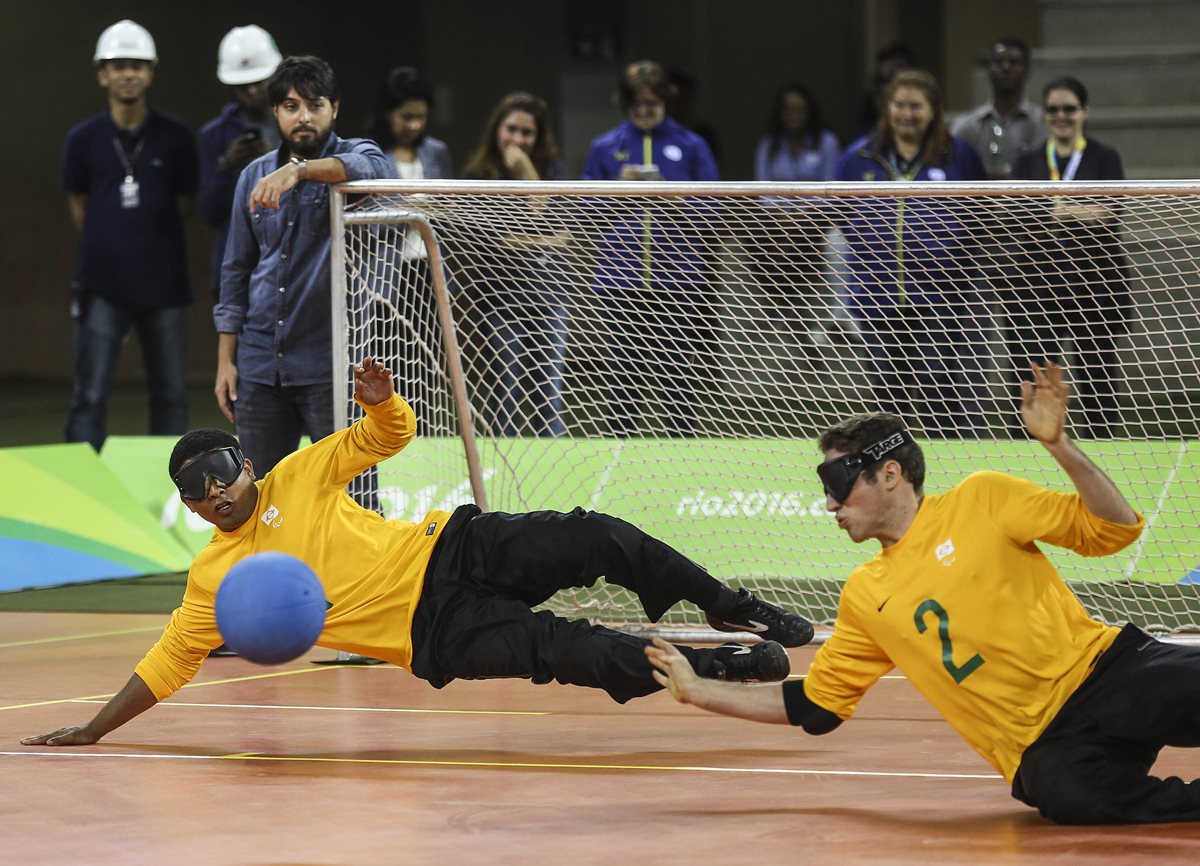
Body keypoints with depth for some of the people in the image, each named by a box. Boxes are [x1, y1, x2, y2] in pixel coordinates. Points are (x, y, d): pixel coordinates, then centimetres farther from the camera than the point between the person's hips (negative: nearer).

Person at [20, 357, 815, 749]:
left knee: (597, 540, -18)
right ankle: (721, 665, -16)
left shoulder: (299, 478, 7)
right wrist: (92, 731, 2)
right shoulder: (214, 578, 3)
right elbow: (165, 666, 8)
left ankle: (729, 609, 1)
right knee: (577, 656, -25)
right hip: (436, 632, -3)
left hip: (449, 550, 3)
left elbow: (392, 435, 10)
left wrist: (381, 400, -14)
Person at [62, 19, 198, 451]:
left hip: (163, 283, 1)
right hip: (103, 285, -1)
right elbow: (78, 205, 13)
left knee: (171, 395, 6)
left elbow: (184, 205, 10)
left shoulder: (175, 137, 2)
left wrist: (151, 246, 5)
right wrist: (111, 246, 7)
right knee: (90, 396, -5)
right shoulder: (84, 139, 3)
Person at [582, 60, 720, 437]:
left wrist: (675, 199, -13)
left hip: (676, 275, -1)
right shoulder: (606, 148, 9)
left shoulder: (690, 146, 5)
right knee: (626, 372, 4)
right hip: (622, 276, 1)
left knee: (678, 372, -2)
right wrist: (618, 188, -7)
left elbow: (710, 209, 5)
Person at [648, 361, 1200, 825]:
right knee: (1065, 792, -37)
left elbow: (1114, 531, 0)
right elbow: (813, 705, 23)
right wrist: (698, 691, 21)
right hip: (1045, 746, 2)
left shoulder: (981, 502, 5)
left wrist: (1059, 446, -13)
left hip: (1111, 674, -2)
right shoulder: (865, 598, 15)